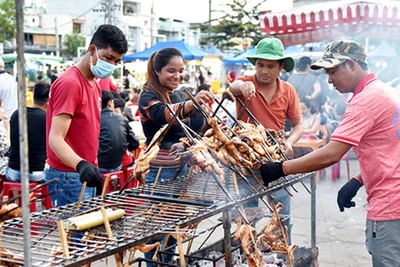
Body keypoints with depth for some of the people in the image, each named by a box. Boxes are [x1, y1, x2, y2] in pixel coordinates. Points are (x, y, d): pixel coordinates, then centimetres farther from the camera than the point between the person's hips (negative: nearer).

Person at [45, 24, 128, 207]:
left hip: (85, 174, 9)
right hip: (67, 176, -9)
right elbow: (55, 139, -24)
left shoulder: (94, 84, 12)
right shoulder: (69, 83, -16)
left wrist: (89, 166, 15)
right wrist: (81, 165, -39)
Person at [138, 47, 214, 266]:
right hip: (160, 172, -8)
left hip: (181, 168, 8)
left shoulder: (179, 96, 12)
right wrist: (191, 103, -54)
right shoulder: (148, 96, -13)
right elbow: (164, 114, -36)